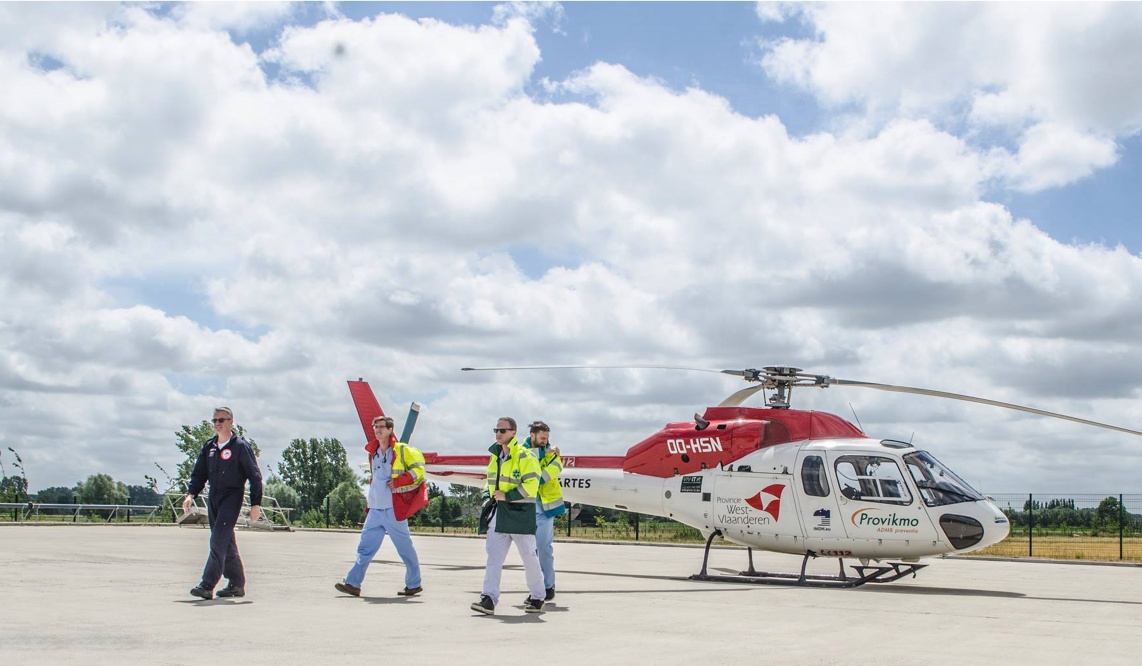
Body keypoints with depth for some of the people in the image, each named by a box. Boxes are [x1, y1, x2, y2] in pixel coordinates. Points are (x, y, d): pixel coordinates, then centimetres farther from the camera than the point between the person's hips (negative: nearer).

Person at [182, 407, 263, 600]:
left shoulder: (241, 446, -7)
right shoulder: (209, 447, 12)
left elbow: (254, 476, -6)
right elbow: (199, 473, 15)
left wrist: (256, 503, -10)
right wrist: (191, 494, -2)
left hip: (232, 497, -7)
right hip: (213, 498, 7)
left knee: (218, 541, -15)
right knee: (226, 543, 11)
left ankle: (207, 586, -18)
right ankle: (237, 584, 19)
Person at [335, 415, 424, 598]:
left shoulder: (402, 450, -6)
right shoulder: (373, 453, 15)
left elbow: (418, 469, -9)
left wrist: (398, 481, -16)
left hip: (394, 509, -6)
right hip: (375, 509, 6)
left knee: (405, 548, 3)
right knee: (365, 546, 2)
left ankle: (414, 585, 14)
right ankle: (352, 583, 1)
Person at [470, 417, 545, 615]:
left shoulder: (524, 456, -11)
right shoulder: (495, 456, 14)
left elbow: (531, 486, -17)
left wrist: (507, 496, -20)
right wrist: (488, 498, 9)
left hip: (520, 514, -7)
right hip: (499, 514, 7)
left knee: (529, 557, 5)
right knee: (494, 556, -3)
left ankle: (537, 597, 21)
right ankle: (489, 599, -7)